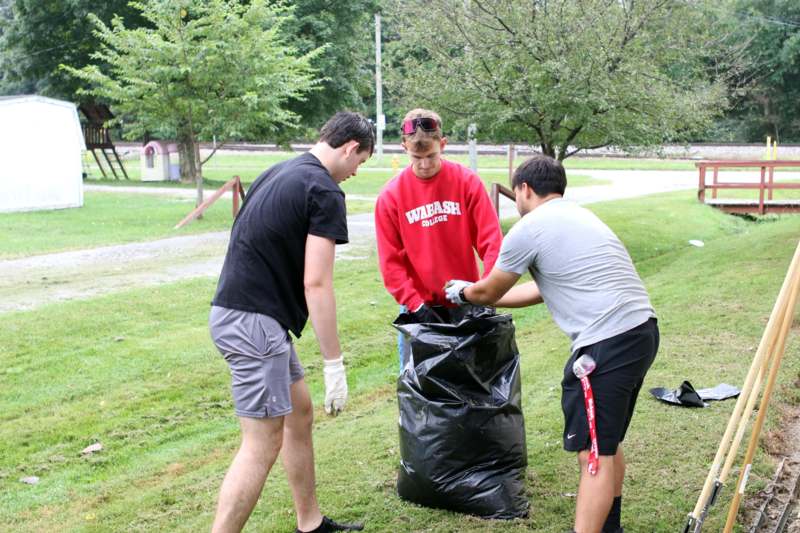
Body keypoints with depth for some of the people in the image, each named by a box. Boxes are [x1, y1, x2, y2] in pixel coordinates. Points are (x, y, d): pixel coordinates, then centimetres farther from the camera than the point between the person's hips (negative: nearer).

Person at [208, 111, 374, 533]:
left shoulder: (279, 173, 16)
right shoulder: (325, 192, -12)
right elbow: (315, 284, -18)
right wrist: (334, 364, -14)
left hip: (234, 312, 10)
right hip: (255, 322, -10)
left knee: (299, 415, 19)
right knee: (262, 445, -5)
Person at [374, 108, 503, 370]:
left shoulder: (467, 182, -5)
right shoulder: (391, 195, -5)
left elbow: (491, 241, -6)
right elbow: (390, 262, -4)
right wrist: (416, 306, -13)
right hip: (418, 307, 0)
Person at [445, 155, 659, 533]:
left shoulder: (528, 229, -4)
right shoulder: (579, 216, 24)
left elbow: (488, 291, 9)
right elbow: (541, 289, 31)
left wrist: (464, 292, 31)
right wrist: (481, 296, 38)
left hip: (607, 342, -9)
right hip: (642, 331, 9)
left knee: (594, 453, -7)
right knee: (609, 443, 21)